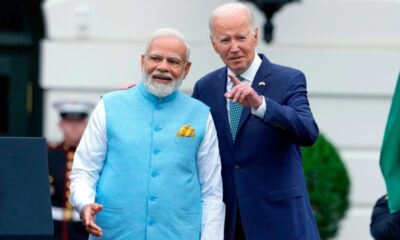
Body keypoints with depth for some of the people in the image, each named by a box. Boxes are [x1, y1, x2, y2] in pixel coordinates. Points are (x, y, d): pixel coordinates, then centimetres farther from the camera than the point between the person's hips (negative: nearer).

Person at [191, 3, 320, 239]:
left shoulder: (288, 80, -4)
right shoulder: (205, 87, 9)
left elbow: (309, 133, -20)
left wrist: (259, 103, -34)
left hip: (278, 218, -4)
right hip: (225, 220, 4)